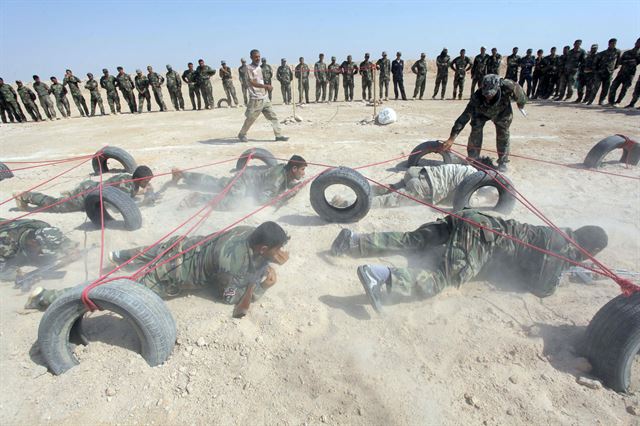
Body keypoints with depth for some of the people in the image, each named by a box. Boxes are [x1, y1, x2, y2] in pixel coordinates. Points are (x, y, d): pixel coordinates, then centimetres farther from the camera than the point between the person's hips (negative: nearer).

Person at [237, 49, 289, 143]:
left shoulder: (259, 67, 14)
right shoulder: (249, 68, -10)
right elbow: (252, 82, -20)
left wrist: (265, 88, 11)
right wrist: (265, 86, -27)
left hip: (264, 97, 7)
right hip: (256, 99, -7)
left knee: (273, 116, 2)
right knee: (250, 118, 3)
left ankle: (278, 135, 4)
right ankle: (242, 134, 21)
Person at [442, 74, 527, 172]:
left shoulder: (507, 87, -42)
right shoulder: (477, 97, -42)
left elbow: (518, 90, -18)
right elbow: (465, 116, -46)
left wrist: (521, 103, 4)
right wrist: (452, 138, -54)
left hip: (502, 112, 1)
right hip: (482, 111, -1)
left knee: (503, 133, -3)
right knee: (476, 129, -17)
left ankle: (503, 162, 15)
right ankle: (473, 158, 0)